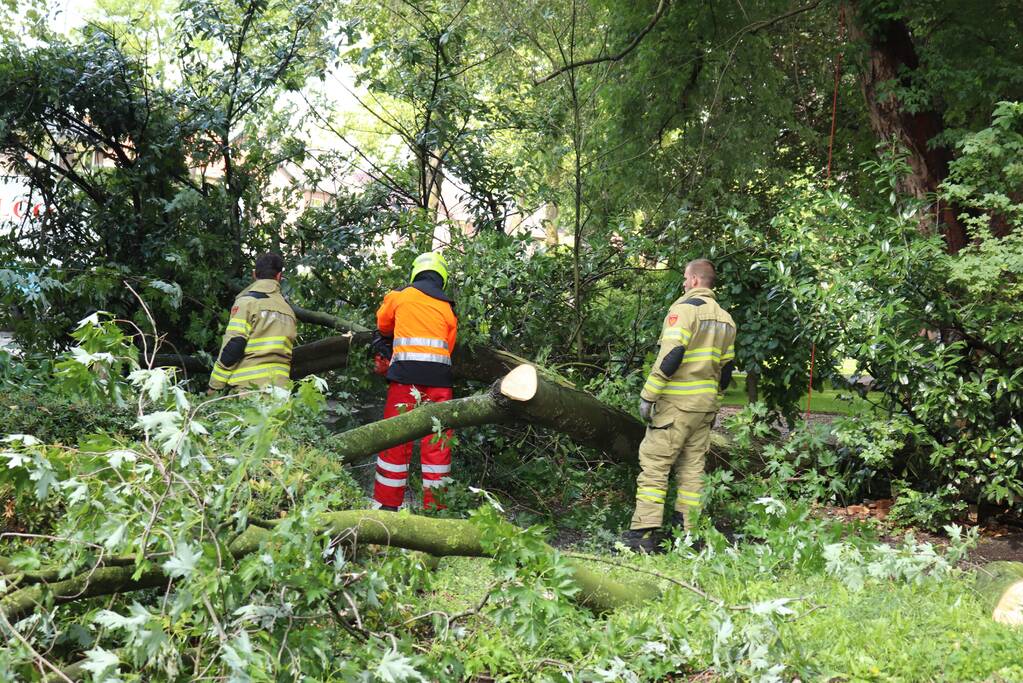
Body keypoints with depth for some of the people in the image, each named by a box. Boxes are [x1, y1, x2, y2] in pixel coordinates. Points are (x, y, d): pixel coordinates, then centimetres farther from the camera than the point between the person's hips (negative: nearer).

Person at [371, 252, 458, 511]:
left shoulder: (399, 296, 8)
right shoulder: (448, 310, 15)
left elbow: (383, 326, 25)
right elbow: (447, 348, 14)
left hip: (406, 375, -2)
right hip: (439, 377, 2)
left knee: (396, 440, 5)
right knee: (437, 444, 7)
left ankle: (386, 504, 7)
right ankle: (435, 507, 9)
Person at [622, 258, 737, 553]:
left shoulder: (685, 307, -10)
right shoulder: (725, 318, 15)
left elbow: (671, 356, -19)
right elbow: (727, 368, 17)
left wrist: (647, 396, -16)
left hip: (676, 404, -7)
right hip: (706, 406, 7)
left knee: (654, 464, -5)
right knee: (692, 467, 11)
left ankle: (644, 533, -9)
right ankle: (687, 531, 11)